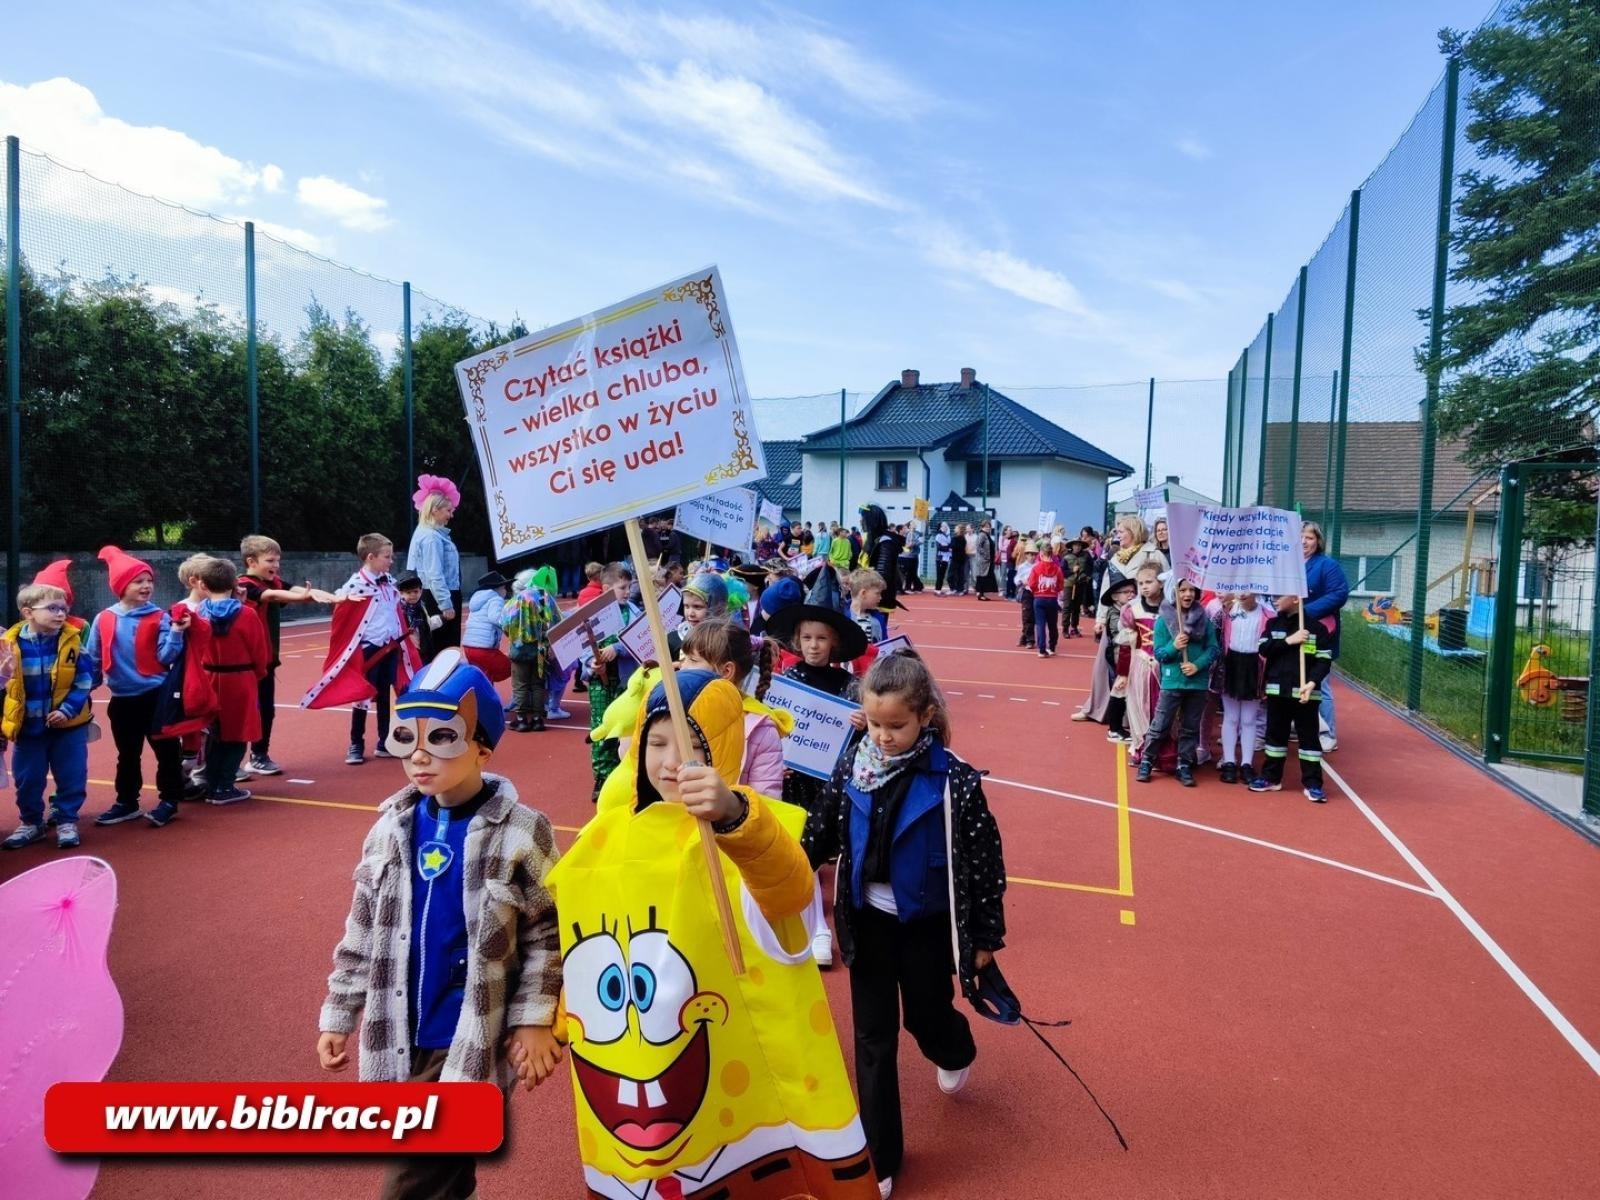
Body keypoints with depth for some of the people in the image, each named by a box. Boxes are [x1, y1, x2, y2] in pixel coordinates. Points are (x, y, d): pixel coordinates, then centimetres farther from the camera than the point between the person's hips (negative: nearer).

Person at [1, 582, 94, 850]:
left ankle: (67, 822, 20)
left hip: (68, 723, -1)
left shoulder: (73, 640, -8)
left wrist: (68, 709, -15)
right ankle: (30, 822, 30)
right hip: (28, 725, 1)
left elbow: (84, 680, -5)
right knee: (27, 778, 12)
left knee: (71, 776, 5)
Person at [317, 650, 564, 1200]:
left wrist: (534, 1020, -10)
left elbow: (549, 932, -7)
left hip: (474, 1041, -5)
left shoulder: (520, 832, -14)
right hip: (401, 1036, 5)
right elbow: (363, 931, 9)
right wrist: (338, 1014, 12)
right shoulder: (392, 826, 0)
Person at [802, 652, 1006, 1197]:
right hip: (868, 919, 3)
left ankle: (957, 1053, 57)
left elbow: (985, 859, -13)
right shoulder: (854, 762, -11)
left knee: (925, 1017, 19)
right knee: (873, 1036, 9)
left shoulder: (952, 780, -21)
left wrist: (986, 936, -7)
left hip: (926, 923, -2)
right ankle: (879, 1155, 24)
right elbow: (824, 829, 2)